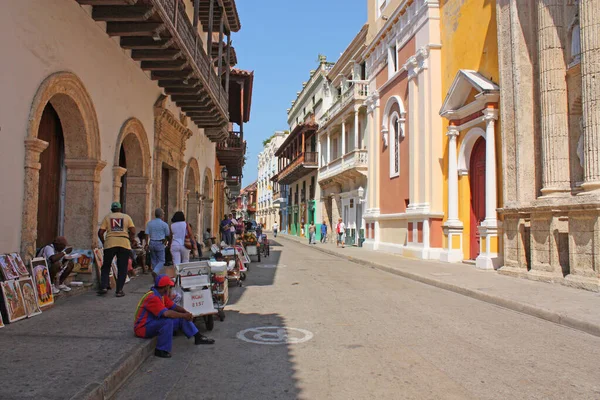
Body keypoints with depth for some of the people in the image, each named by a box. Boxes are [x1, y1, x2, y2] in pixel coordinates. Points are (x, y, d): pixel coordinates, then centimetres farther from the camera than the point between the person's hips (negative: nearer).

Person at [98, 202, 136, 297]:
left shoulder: (107, 217, 12)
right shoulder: (127, 217, 13)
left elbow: (100, 232, 3)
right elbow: (133, 231, 1)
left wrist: (103, 242, 17)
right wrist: (130, 241, 14)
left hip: (110, 244, 0)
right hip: (124, 243, 0)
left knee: (106, 266, 15)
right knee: (122, 268, 7)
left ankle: (103, 287, 5)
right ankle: (119, 290, 5)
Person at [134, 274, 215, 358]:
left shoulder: (162, 295, 5)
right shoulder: (152, 298, -27)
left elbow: (173, 306, 7)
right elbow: (166, 313, -38)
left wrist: (186, 312, -12)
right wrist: (184, 315, -29)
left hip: (154, 323, 10)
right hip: (143, 328, -10)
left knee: (181, 319, 3)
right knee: (167, 321, -35)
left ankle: (198, 337, 8)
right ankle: (161, 351, -23)